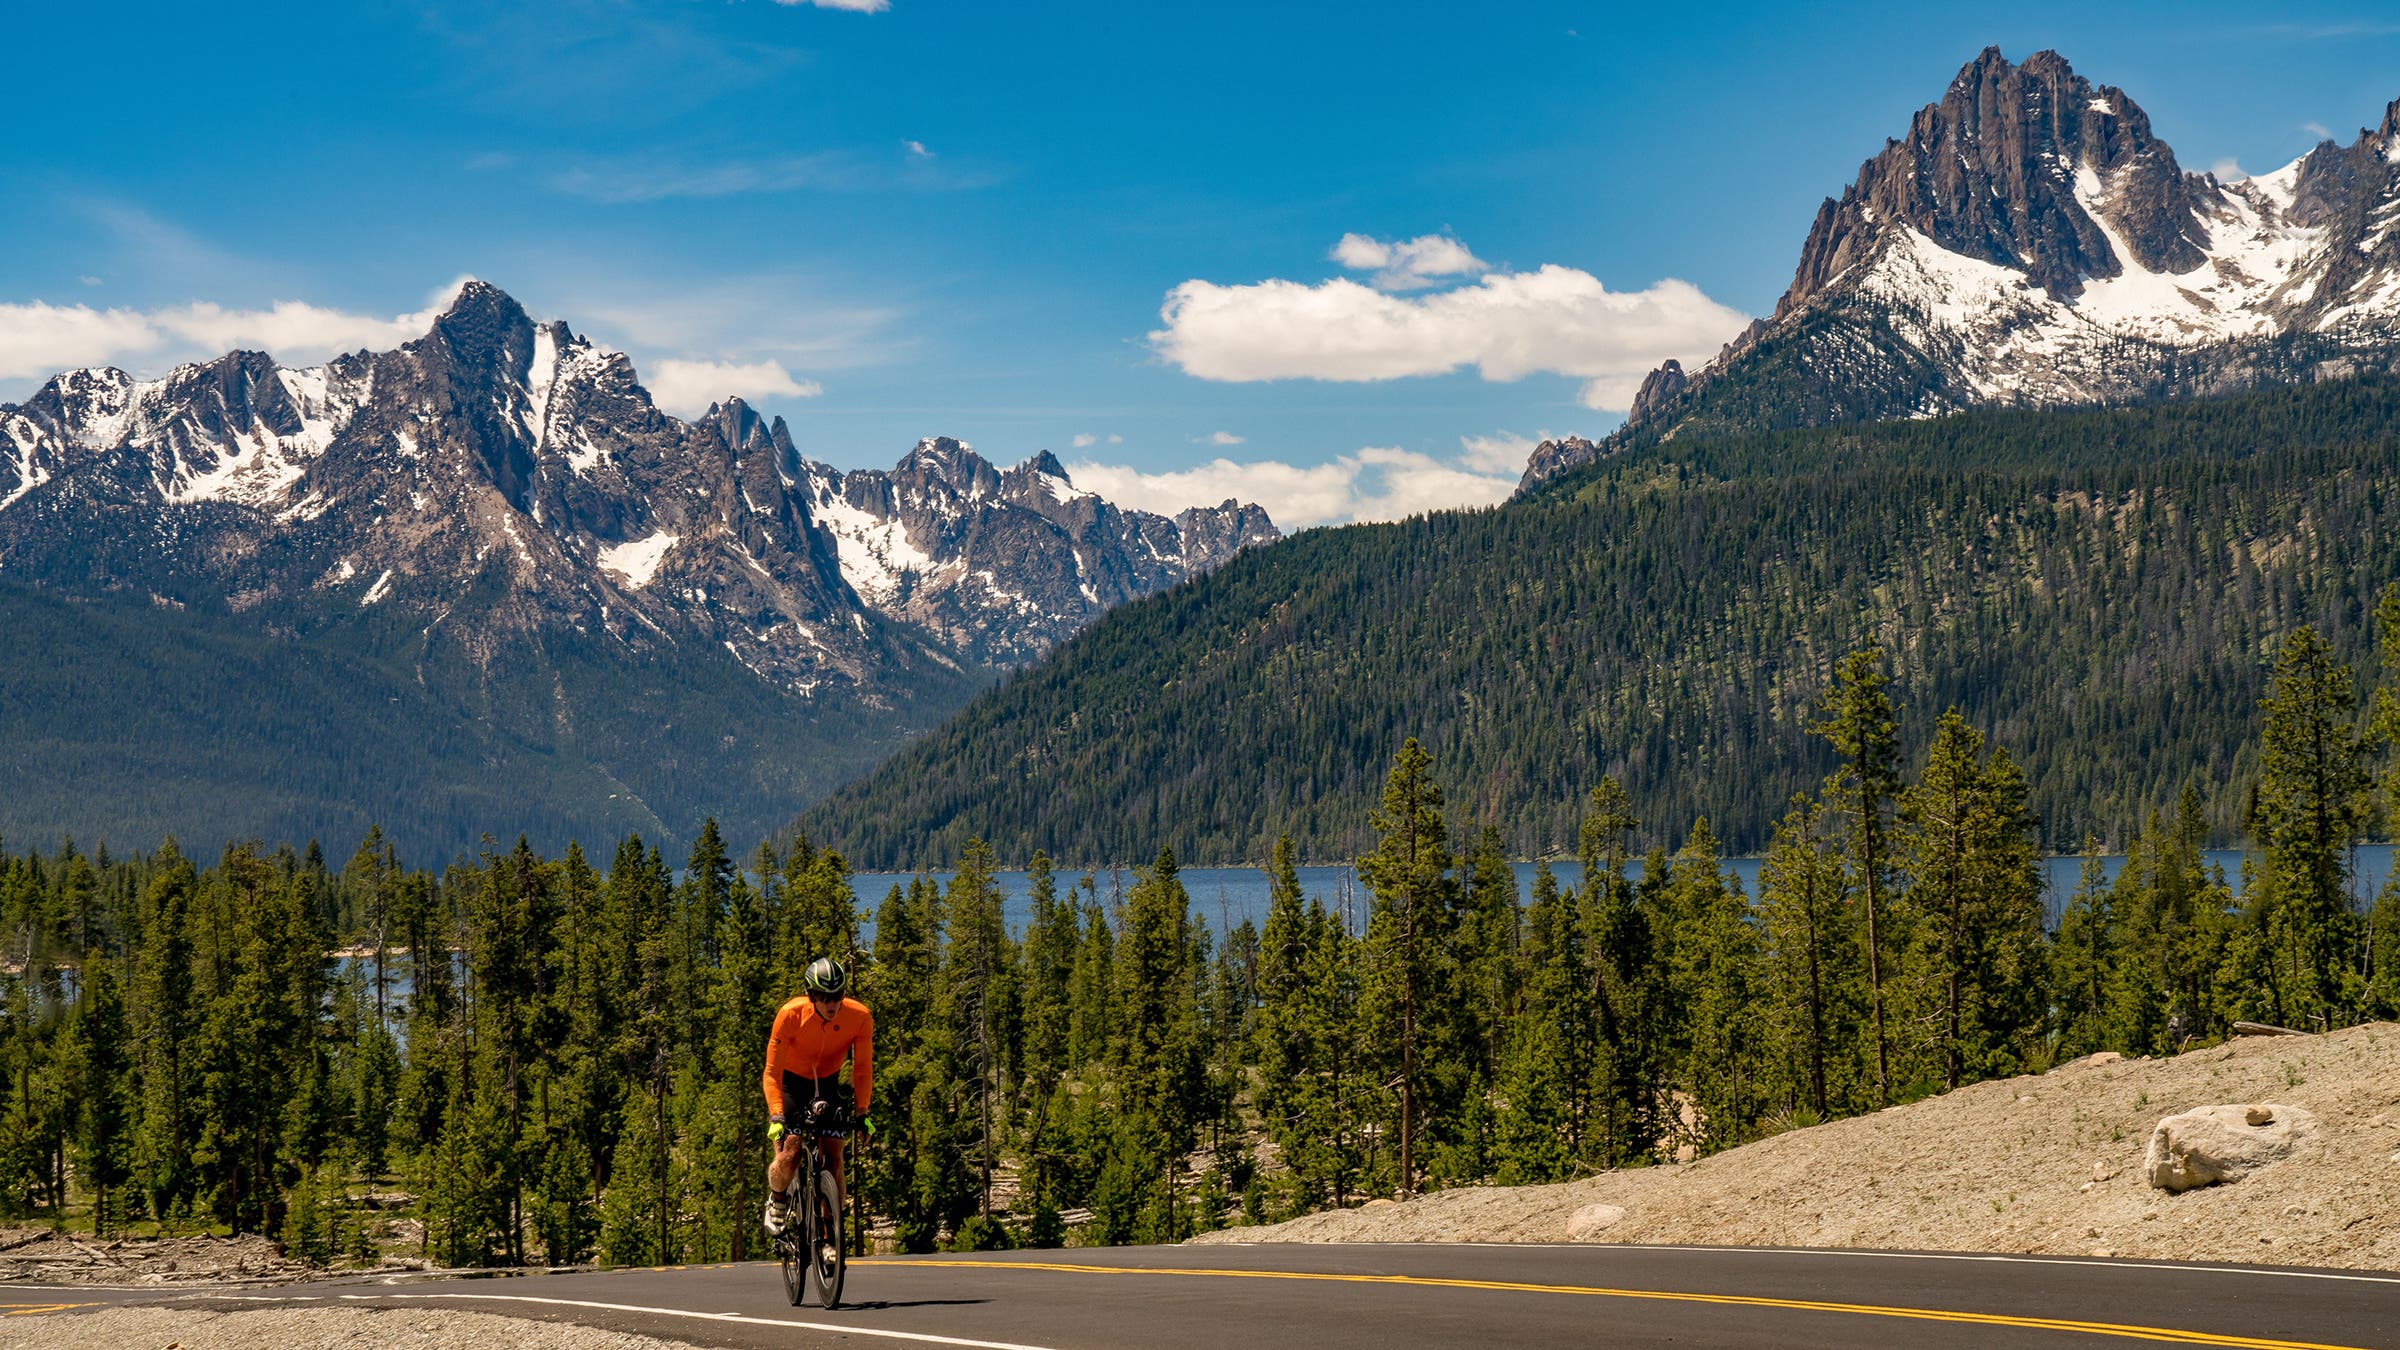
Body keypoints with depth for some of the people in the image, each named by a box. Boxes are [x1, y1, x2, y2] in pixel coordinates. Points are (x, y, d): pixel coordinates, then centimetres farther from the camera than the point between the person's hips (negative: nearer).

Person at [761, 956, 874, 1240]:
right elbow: (772, 1073, -24)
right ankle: (777, 1199, 12)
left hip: (827, 1085, 2)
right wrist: (776, 1117, -35)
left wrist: (862, 1113, -21)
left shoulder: (859, 1016, -21)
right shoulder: (790, 1014, -28)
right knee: (789, 1156, -20)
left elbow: (862, 1068, -11)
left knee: (834, 1159, -10)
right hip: (790, 1083, -2)